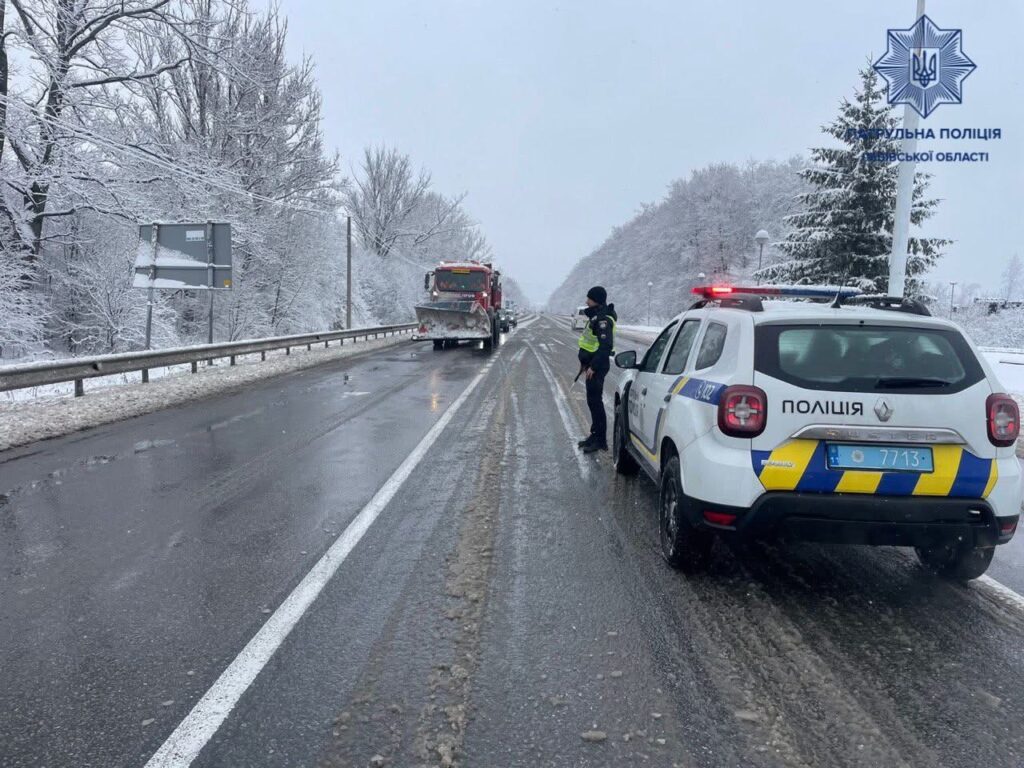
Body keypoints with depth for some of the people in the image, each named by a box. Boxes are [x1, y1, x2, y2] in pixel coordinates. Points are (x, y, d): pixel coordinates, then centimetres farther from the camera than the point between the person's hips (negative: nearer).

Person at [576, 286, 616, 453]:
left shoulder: (603, 320, -19)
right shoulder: (596, 316, 14)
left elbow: (606, 346, -27)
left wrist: (593, 367, -26)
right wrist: (585, 362, 25)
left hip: (597, 366, -11)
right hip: (592, 365, 11)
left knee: (595, 401, -7)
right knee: (593, 401, 16)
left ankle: (600, 440, -1)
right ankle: (595, 435, 26)